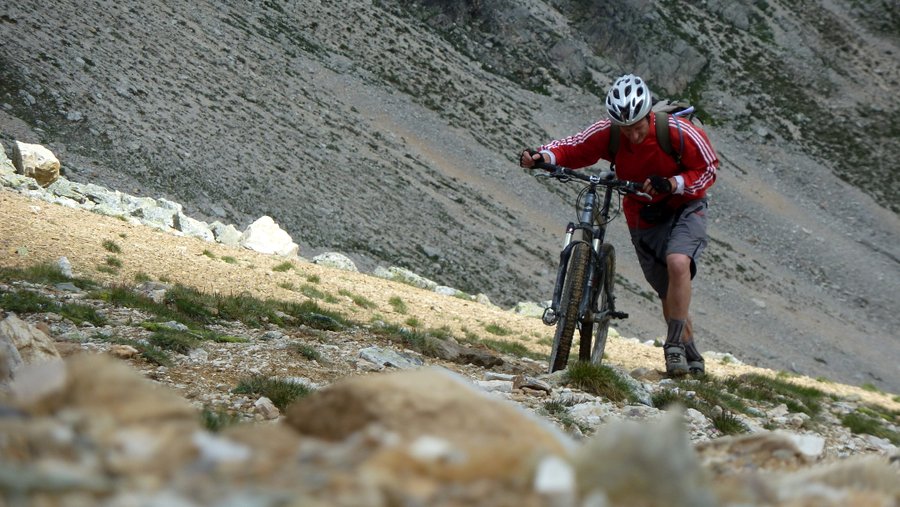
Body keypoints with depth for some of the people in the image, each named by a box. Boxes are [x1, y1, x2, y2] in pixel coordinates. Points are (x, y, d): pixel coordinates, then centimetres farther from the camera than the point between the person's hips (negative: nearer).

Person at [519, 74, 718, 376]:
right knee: (670, 294, 9)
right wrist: (543, 156, -35)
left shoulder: (678, 132, -25)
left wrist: (673, 184, -33)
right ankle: (691, 358, 29)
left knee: (678, 263, -32)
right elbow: (573, 149, -14)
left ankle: (675, 346, -23)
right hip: (643, 218, 3)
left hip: (684, 208, -3)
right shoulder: (608, 134, -19)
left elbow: (708, 168, -16)